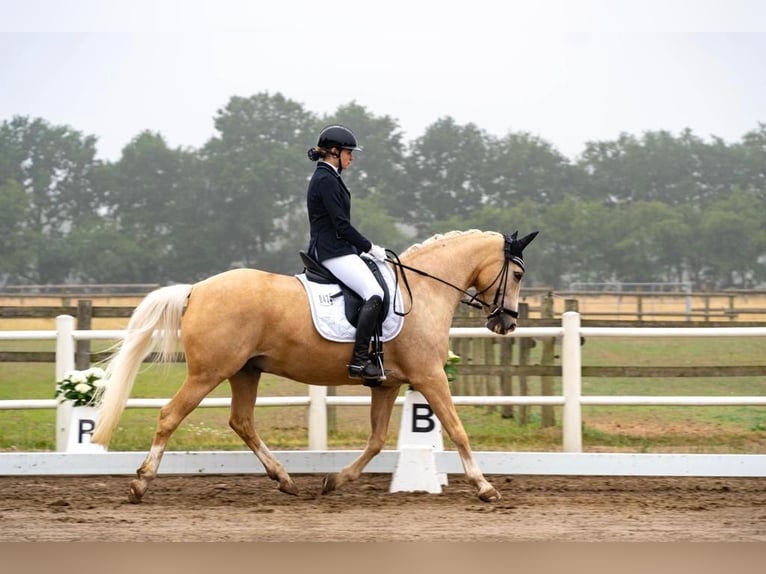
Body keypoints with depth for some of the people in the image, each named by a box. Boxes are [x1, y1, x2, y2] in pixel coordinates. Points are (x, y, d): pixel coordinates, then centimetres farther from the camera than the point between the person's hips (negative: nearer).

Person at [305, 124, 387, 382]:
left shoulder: (327, 178, 20)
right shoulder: (326, 180, -13)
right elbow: (341, 224, -17)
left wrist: (365, 249, 16)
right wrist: (370, 248, -9)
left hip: (335, 250, 11)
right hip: (334, 252, -11)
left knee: (373, 292, 14)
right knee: (374, 294, -23)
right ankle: (359, 360, -29)